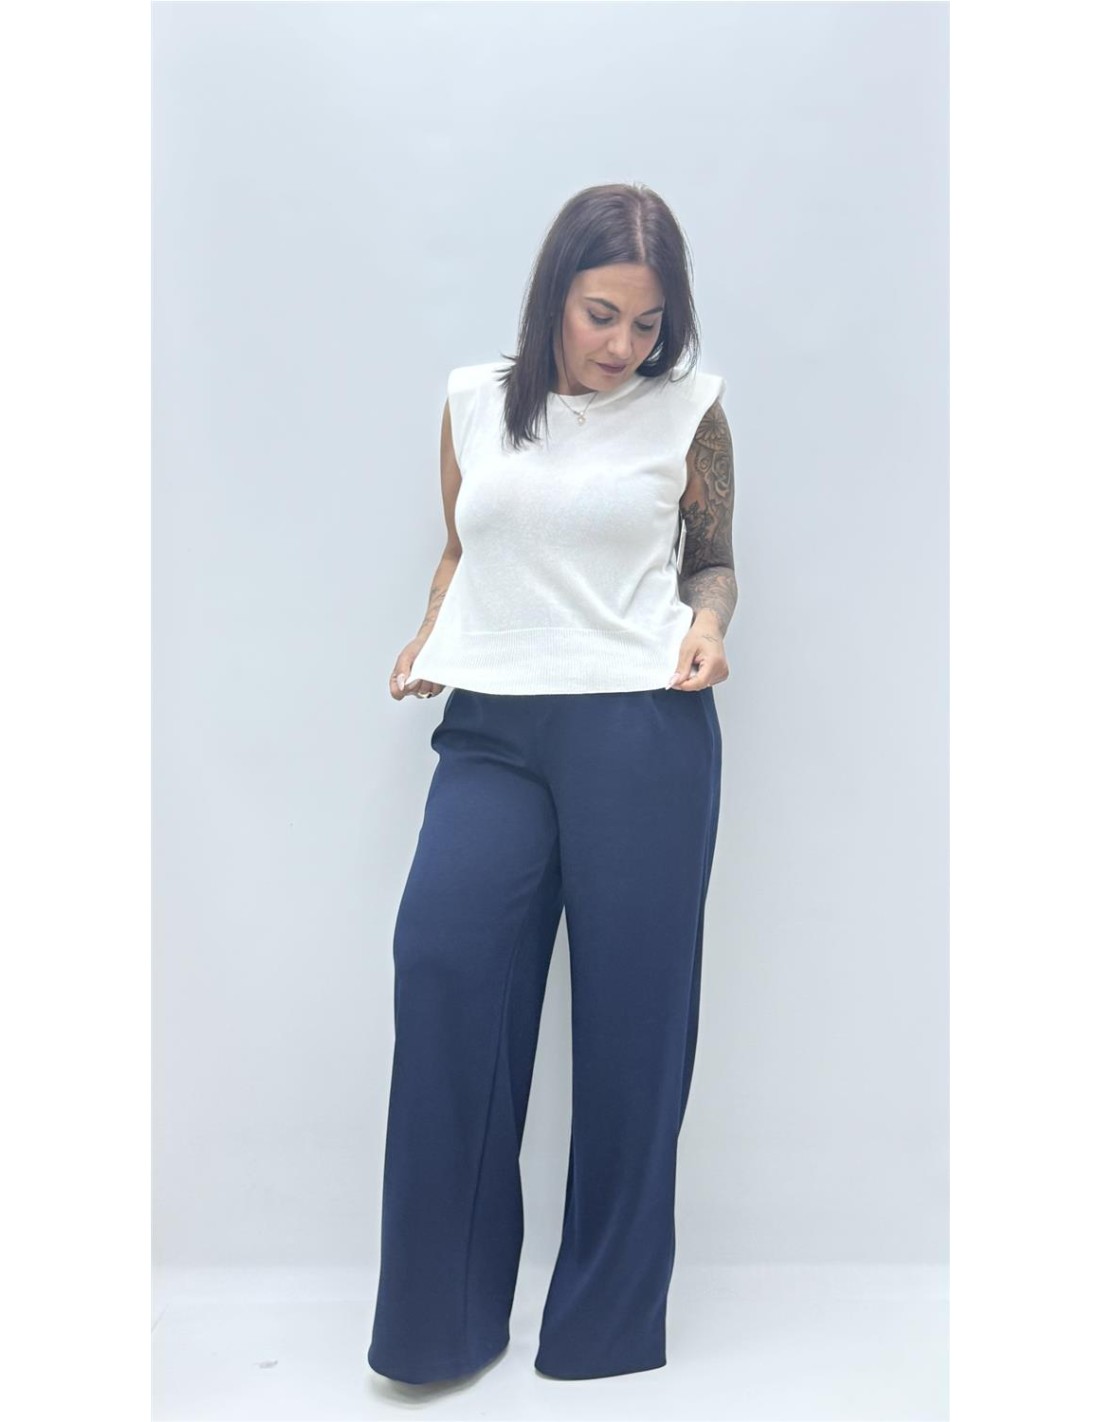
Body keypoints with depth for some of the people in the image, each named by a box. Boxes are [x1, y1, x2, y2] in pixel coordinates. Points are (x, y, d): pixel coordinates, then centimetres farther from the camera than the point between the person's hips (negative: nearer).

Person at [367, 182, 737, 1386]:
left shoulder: (688, 408, 7)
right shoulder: (473, 400, 13)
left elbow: (713, 561, 15)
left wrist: (707, 629, -6)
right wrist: (430, 637, 6)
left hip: (643, 731, -1)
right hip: (492, 729, 2)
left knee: (630, 1009, 1)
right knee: (441, 952, -17)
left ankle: (606, 1320, 20)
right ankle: (441, 1311, 1)